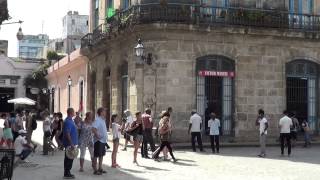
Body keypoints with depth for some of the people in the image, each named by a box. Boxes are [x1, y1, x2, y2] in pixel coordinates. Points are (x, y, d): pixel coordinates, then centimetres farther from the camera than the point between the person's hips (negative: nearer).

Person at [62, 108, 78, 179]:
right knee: (69, 159, -4)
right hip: (69, 143, -10)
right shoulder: (68, 121, -19)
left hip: (71, 143, 10)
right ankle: (67, 174, 2)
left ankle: (67, 173, 21)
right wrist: (71, 144, -25)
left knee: (69, 158, 14)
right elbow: (67, 133, -24)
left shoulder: (70, 120, 13)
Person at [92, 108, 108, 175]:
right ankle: (95, 170, 1)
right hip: (99, 140, -10)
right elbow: (93, 129, -30)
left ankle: (100, 168, 24)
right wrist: (97, 136, -26)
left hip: (103, 140, 10)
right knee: (96, 155, -3)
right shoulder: (97, 120, -17)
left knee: (101, 155, 15)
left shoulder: (103, 120, 13)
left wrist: (105, 137, 16)